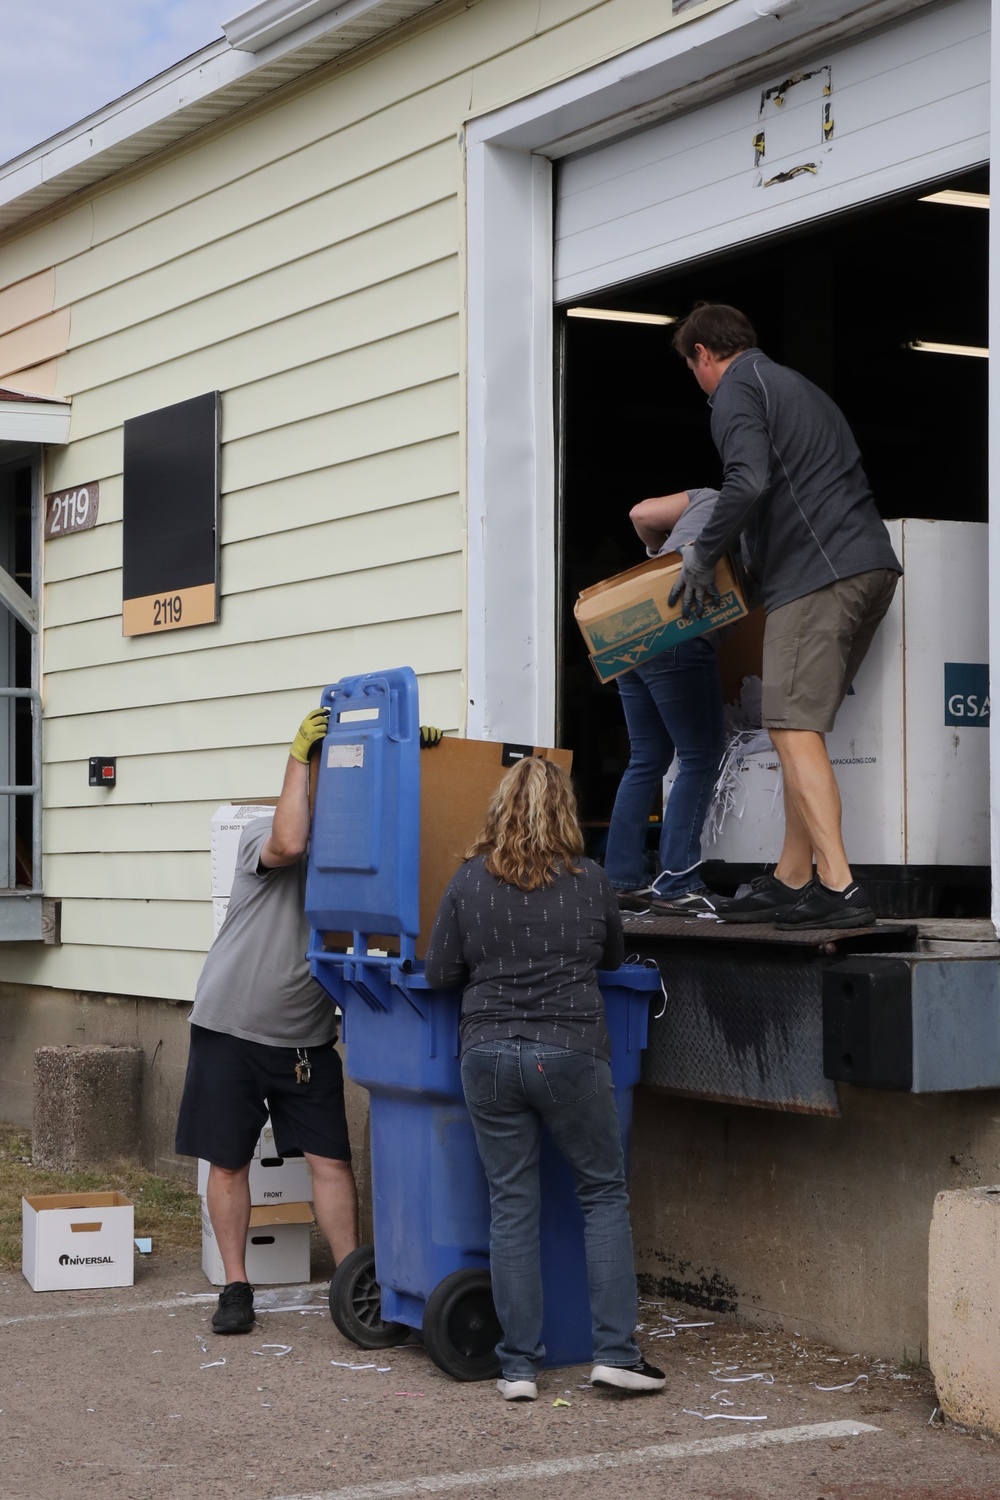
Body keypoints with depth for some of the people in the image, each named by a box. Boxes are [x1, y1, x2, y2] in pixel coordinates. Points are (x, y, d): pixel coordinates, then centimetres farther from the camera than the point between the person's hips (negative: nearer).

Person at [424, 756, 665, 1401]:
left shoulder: (469, 880, 0)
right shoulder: (591, 881, 0)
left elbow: (439, 973, 3)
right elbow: (613, 957, 16)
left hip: (489, 1054, 2)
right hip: (571, 1053, -1)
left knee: (512, 1206, 7)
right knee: (605, 1193, 10)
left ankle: (519, 1366, 8)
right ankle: (617, 1351, 4)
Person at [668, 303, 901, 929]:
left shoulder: (737, 388, 0)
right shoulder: (800, 386, 29)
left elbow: (749, 482, -17)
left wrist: (703, 556, -3)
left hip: (816, 572, -9)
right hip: (873, 565, 9)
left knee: (794, 730, -12)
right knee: (804, 730, 11)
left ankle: (838, 888, -20)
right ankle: (792, 881, 11)